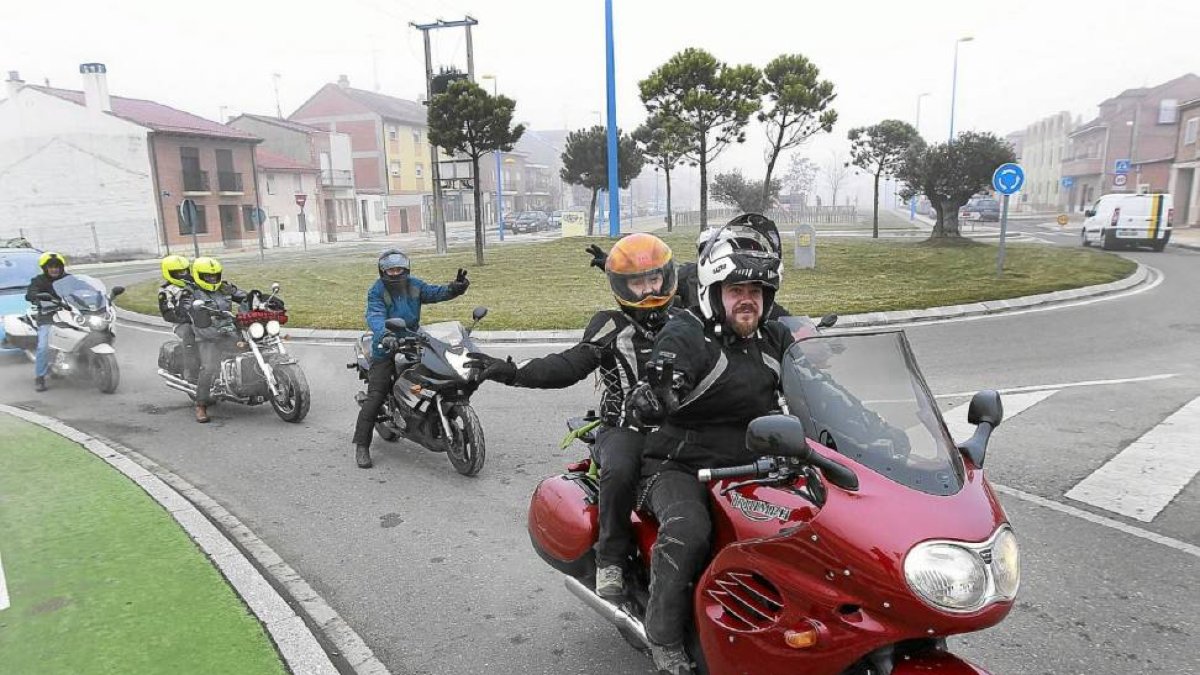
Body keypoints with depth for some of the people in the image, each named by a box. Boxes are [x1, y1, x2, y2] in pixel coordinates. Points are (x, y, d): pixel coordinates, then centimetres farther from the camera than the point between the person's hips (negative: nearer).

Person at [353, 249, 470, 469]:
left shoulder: (414, 285, 6)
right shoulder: (377, 291, -8)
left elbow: (435, 292, -7)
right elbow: (375, 316, -23)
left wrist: (454, 289, -28)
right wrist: (384, 334, -44)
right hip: (386, 349, -5)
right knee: (375, 397, -10)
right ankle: (361, 446, -3)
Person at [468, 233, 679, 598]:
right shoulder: (611, 326, 0)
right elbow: (568, 366, -12)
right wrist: (512, 371, -25)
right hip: (624, 428, -3)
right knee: (619, 471, -35)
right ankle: (611, 557, -12)